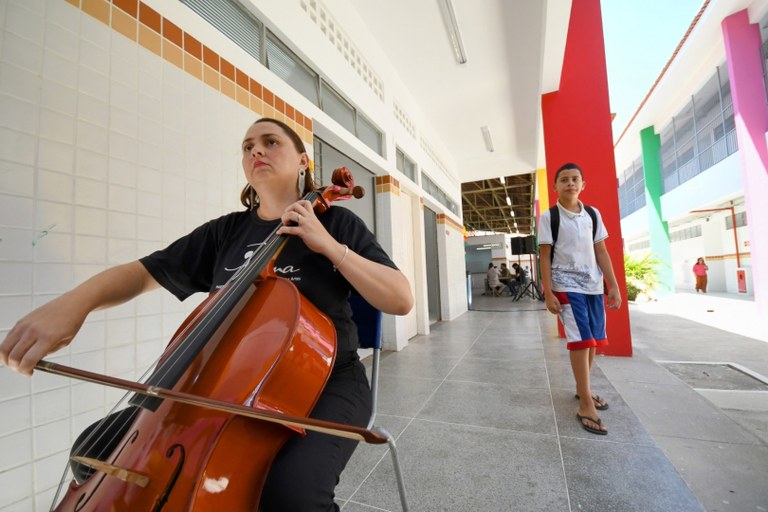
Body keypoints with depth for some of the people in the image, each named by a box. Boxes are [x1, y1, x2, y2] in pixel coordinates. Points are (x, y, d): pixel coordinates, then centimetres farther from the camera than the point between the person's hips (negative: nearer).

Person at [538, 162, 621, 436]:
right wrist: (548, 293, -11)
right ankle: (586, 404, 2)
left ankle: (582, 388, 31)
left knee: (594, 340, 11)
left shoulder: (593, 214, 9)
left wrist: (614, 286, 6)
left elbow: (601, 252, 10)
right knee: (581, 340, -9)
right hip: (566, 286, -5)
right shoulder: (548, 217, -4)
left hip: (593, 286, 5)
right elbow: (545, 257, -7)